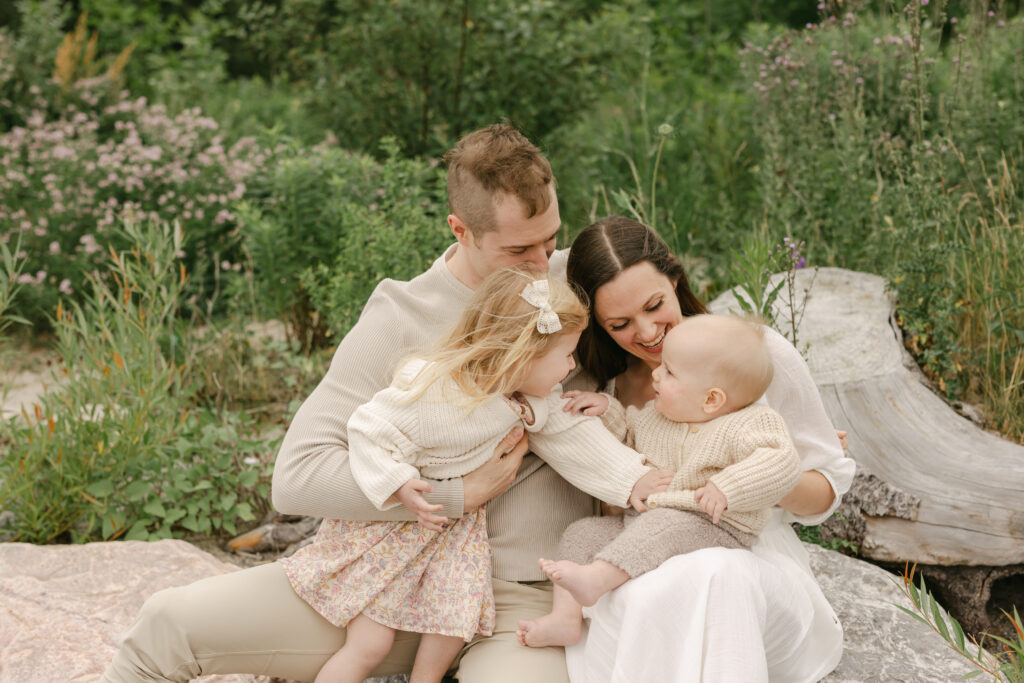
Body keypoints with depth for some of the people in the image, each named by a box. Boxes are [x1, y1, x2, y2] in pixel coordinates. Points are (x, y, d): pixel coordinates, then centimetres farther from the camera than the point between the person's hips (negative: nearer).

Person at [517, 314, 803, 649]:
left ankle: (595, 579, -47)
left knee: (660, 524, -36)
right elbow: (627, 433, 31)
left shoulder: (750, 424, -9)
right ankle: (565, 618, -13)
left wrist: (727, 488, -34)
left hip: (712, 530, -8)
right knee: (581, 532, -3)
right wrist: (607, 408, 11)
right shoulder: (655, 415, 13)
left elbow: (782, 461, -25)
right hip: (643, 520, 8)